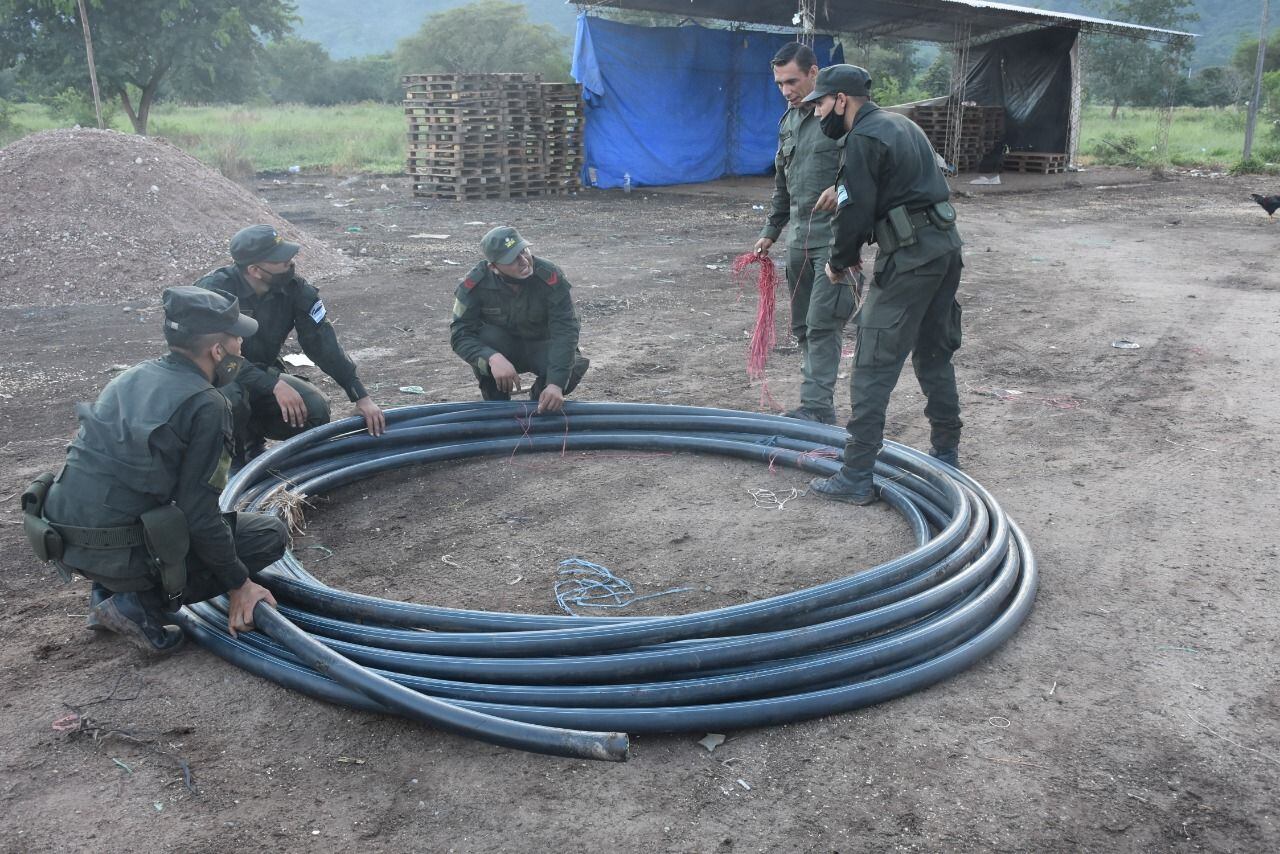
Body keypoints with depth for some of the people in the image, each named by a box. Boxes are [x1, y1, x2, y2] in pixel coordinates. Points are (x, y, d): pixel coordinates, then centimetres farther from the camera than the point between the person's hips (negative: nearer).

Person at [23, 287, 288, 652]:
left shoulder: (135, 376, 10)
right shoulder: (206, 406, -14)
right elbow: (199, 513, -15)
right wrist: (239, 584, -4)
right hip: (118, 554, -8)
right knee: (271, 534, 0)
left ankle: (108, 592, 18)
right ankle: (141, 603, -4)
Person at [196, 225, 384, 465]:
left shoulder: (295, 288, -12)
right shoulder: (216, 289, -25)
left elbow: (323, 343, -12)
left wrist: (362, 397, -18)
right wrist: (274, 385, -40)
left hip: (263, 374, 4)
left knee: (315, 410, -20)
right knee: (231, 399, -38)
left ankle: (253, 436, 10)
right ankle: (234, 467, -7)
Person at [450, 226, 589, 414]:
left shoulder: (550, 277, -28)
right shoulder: (475, 284, -24)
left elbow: (565, 331, -33)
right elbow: (459, 333, -26)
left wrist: (556, 383, -47)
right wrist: (493, 358, -47)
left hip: (542, 346, 0)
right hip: (501, 349, 1)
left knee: (574, 367, -32)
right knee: (485, 336, -33)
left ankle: (539, 404, 3)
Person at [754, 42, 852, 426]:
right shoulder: (787, 121, 16)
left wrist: (843, 188, -28)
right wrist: (770, 232, 23)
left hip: (834, 236, -8)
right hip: (799, 239, 8)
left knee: (822, 323, -11)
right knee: (802, 326, 10)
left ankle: (817, 406, -8)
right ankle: (815, 402, 19)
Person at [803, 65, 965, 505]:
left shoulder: (863, 139, -11)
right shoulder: (899, 124, 20)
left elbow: (854, 212, -15)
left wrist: (838, 261, 2)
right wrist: (855, 250, 16)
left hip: (908, 257, -10)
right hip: (946, 244, 10)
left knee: (874, 367, -8)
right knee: (935, 356, 19)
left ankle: (856, 477, -7)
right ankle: (947, 455, 30)